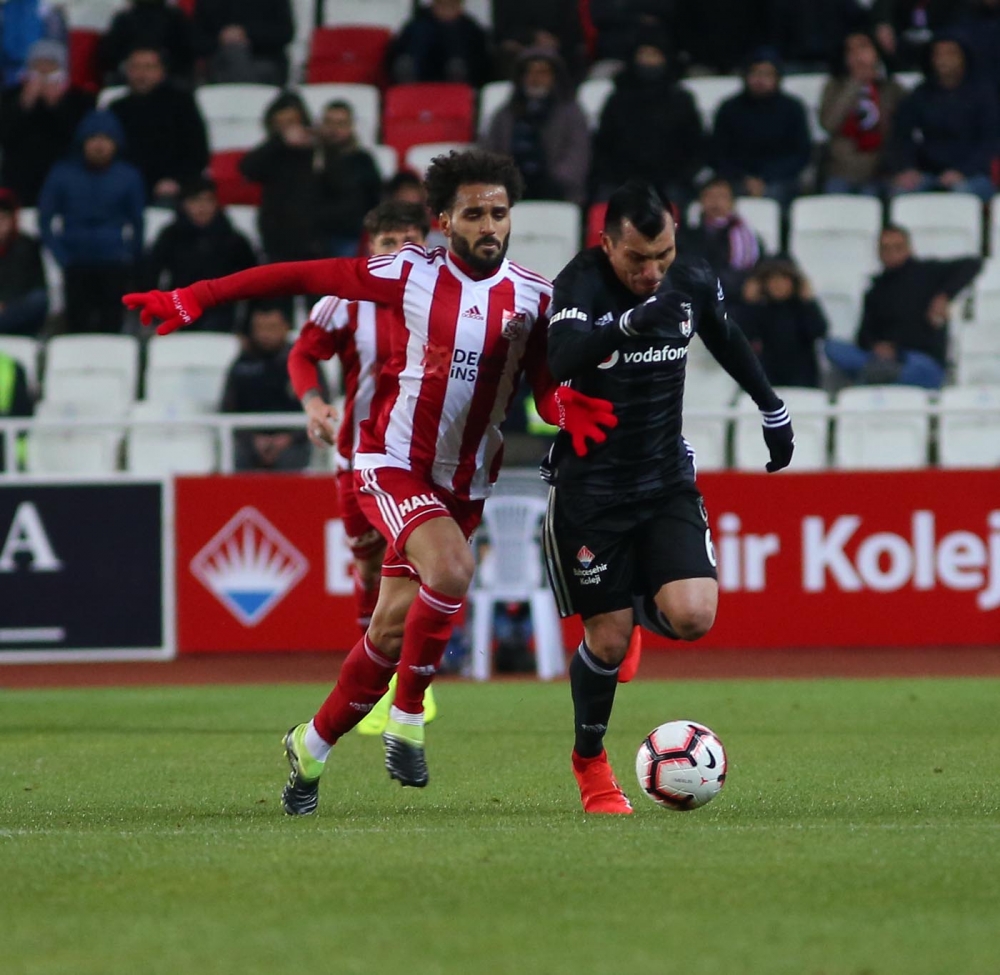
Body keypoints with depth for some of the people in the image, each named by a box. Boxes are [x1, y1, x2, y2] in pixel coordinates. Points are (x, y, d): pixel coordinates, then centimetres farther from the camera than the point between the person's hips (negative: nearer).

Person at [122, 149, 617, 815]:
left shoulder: (533, 296, -1)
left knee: (394, 629, 4)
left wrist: (568, 409, -21)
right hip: (394, 465, -4)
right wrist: (195, 299, -8)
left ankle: (313, 746, 25)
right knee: (451, 569, -31)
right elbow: (304, 277, -6)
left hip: (465, 484, 4)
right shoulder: (411, 274, -10)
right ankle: (407, 719, -13)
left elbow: (547, 385, 4)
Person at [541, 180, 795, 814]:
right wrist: (627, 323, -55)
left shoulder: (694, 281, -5)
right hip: (591, 487, -3)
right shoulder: (581, 285, -20)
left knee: (693, 617, -15)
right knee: (608, 640, -3)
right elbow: (559, 362, -40)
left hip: (667, 477, 4)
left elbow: (727, 340, 18)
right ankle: (590, 761, 25)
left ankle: (640, 607, 23)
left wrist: (773, 408, 25)